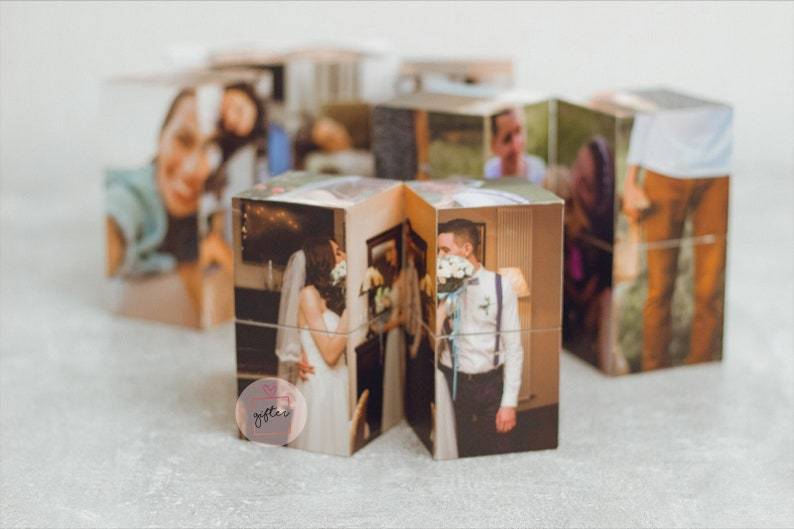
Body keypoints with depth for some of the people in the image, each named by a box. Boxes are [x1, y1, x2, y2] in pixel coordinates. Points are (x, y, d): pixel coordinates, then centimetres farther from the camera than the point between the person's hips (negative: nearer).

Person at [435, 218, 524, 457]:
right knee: (461, 453, 9)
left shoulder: (499, 287, -5)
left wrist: (509, 402, -8)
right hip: (451, 384, 2)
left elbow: (513, 347, -4)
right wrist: (443, 301, -14)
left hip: (490, 384, -2)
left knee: (496, 452, 4)